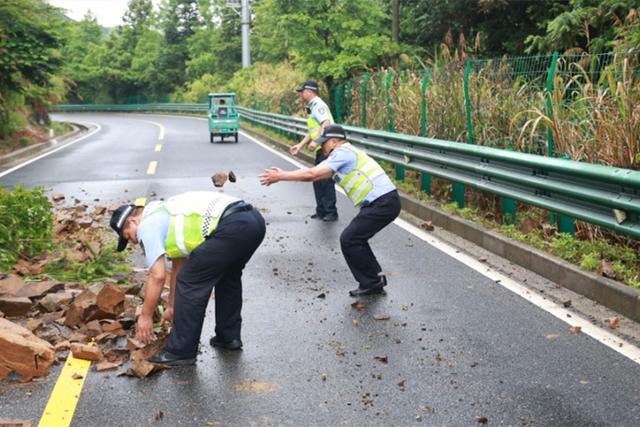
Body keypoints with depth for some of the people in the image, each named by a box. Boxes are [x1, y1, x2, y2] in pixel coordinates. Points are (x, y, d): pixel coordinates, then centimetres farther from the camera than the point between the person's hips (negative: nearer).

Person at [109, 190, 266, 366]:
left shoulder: (147, 225, 6)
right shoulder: (164, 214, 33)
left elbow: (157, 276, 0)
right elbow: (179, 265, 39)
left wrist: (145, 316, 11)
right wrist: (172, 307, 45)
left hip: (231, 227, -10)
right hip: (254, 219, 10)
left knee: (191, 283, 1)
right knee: (228, 276, 32)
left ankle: (181, 351, 9)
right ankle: (229, 337, 37)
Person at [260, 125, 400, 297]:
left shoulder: (343, 153, -9)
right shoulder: (346, 154, 21)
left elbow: (312, 174, -14)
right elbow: (315, 174, 20)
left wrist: (280, 176, -6)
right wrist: (283, 174, 17)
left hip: (382, 203, -10)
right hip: (385, 201, 10)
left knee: (349, 240, -6)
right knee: (355, 239, 17)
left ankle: (370, 283, 2)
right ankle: (375, 279, 20)